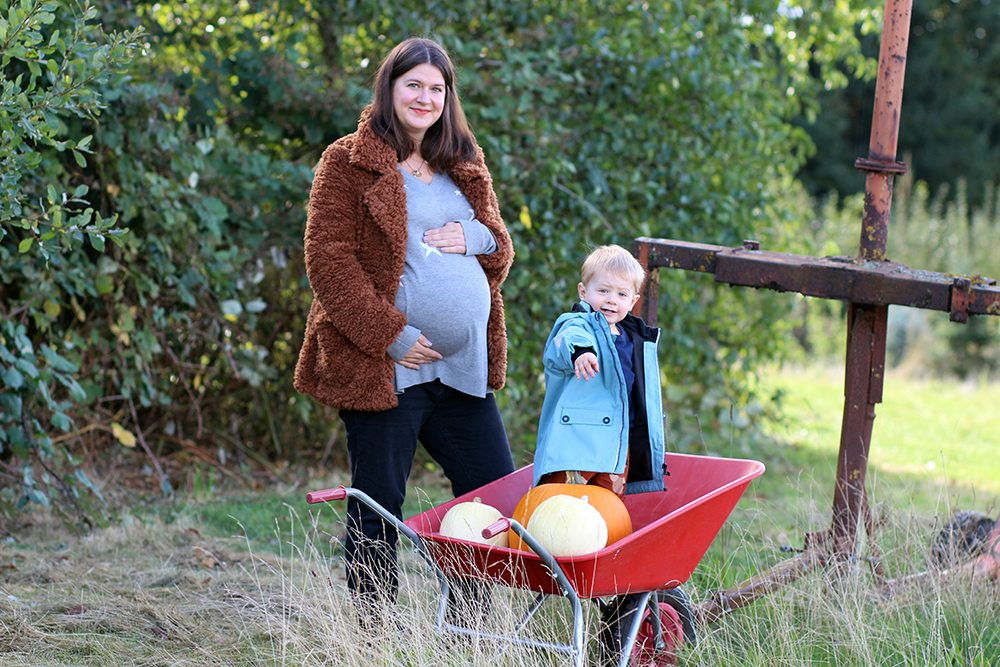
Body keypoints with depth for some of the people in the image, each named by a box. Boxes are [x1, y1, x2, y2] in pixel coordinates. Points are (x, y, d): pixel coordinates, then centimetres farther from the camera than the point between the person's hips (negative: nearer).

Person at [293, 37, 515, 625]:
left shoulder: (466, 166, 16)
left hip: (464, 369, 7)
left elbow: (502, 250, 21)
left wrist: (477, 238, -4)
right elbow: (328, 262, -10)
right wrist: (390, 335, -16)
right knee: (379, 509, 1)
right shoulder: (348, 164, -3)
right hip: (387, 370, -6)